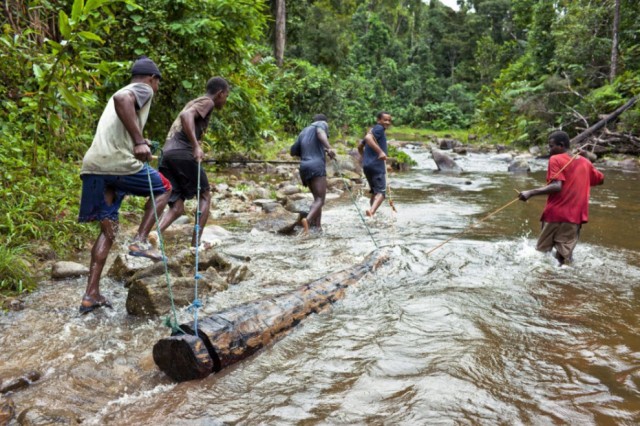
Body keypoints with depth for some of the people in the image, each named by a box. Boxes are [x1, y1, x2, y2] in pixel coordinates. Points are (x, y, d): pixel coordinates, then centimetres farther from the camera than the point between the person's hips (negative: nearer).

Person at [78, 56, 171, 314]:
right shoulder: (143, 90, 5)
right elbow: (121, 99, -20)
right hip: (118, 163, -8)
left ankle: (91, 295, 13)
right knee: (164, 188, 19)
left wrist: (137, 143, 49)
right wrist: (139, 142, -26)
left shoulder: (124, 92, 30)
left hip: (93, 167, 8)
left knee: (108, 230, 16)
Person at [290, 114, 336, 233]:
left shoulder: (304, 132, 26)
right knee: (320, 200, -12)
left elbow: (293, 151, 27)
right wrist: (329, 148, -34)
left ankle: (317, 226, 7)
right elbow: (321, 133, -19)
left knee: (317, 197, 17)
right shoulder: (322, 124, 7)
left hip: (305, 168, 7)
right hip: (317, 167, -7)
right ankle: (307, 220, -37)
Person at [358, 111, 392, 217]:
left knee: (375, 192, 18)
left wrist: (365, 157, 41)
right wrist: (380, 151, -31)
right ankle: (371, 211, -33)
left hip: (366, 165, 9)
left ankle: (371, 211, 17)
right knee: (381, 192, -14)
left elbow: (360, 147, 30)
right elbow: (368, 138, -25)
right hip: (377, 165, -9)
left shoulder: (373, 130, 23)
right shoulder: (379, 128, -5)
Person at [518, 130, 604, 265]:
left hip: (555, 214, -5)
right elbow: (601, 180, 27)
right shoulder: (585, 162, 12)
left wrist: (530, 192, -22)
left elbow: (557, 186, -18)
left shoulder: (556, 159, -5)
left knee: (542, 252, 7)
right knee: (565, 256, 4)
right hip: (576, 217, 5)